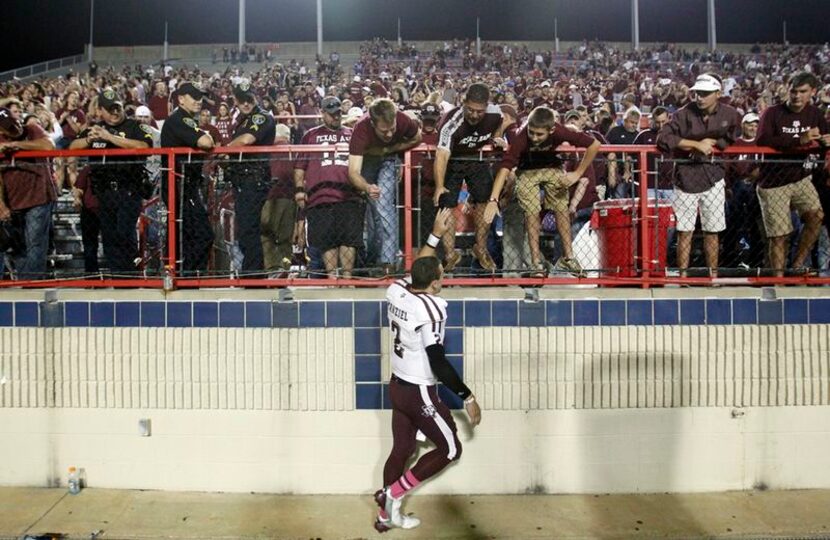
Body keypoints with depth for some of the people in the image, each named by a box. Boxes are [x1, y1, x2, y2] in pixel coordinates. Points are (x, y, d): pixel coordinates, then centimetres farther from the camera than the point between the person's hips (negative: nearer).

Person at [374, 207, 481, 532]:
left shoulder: (395, 290, -4)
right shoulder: (429, 310, -25)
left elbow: (417, 269, 19)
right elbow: (439, 364, -24)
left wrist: (436, 234, 23)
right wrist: (468, 398, -16)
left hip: (398, 385, 8)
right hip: (420, 393, -8)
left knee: (401, 449, 19)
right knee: (450, 449, 10)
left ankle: (386, 515, 29)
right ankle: (392, 494, 8)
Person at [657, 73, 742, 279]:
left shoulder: (730, 114, -1)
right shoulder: (684, 114, -8)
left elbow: (734, 143, 5)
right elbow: (663, 138, -17)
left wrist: (710, 144, -8)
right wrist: (696, 144, -18)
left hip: (713, 178, 2)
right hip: (686, 178, -1)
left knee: (712, 231, 8)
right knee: (684, 231, 1)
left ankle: (713, 275, 17)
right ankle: (683, 276, 8)